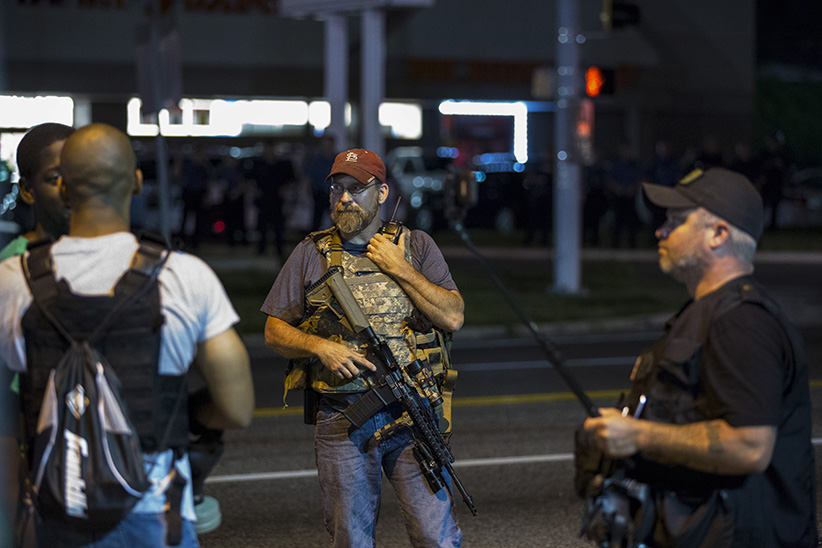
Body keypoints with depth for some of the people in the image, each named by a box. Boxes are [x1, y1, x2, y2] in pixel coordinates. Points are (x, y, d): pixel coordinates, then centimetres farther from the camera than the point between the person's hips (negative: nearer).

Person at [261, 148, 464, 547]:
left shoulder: (417, 247, 7)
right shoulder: (311, 254, 7)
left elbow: (452, 318, -3)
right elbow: (274, 332, 8)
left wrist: (400, 270, -8)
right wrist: (321, 347, -10)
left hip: (410, 415, -1)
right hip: (340, 422, 1)